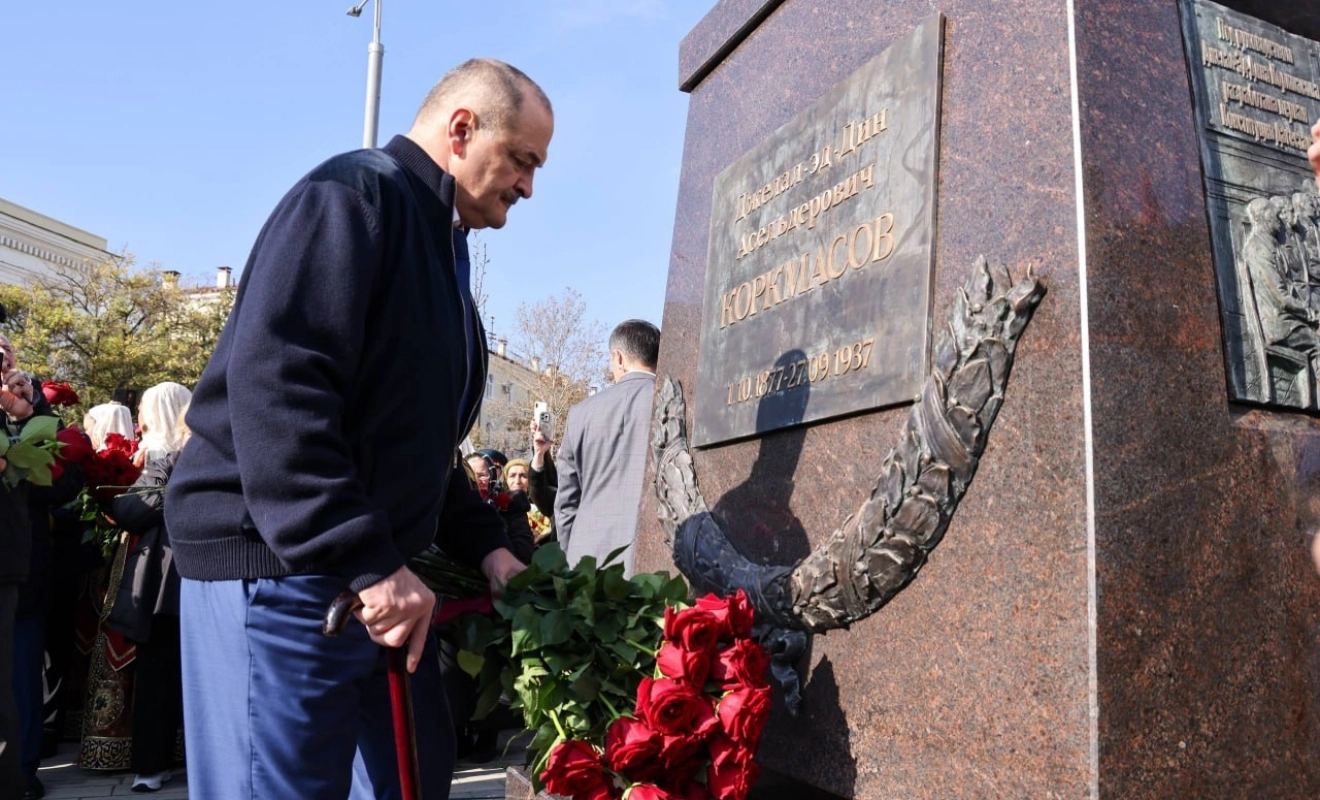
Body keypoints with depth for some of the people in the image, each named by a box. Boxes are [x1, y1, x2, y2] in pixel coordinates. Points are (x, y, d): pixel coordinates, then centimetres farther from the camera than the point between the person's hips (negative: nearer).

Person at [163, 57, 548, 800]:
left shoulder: (439, 248, 18)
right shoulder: (356, 193, -11)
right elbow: (274, 383, -25)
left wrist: (486, 542, 10)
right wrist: (367, 561, -27)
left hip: (375, 567, 10)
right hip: (279, 564, -10)